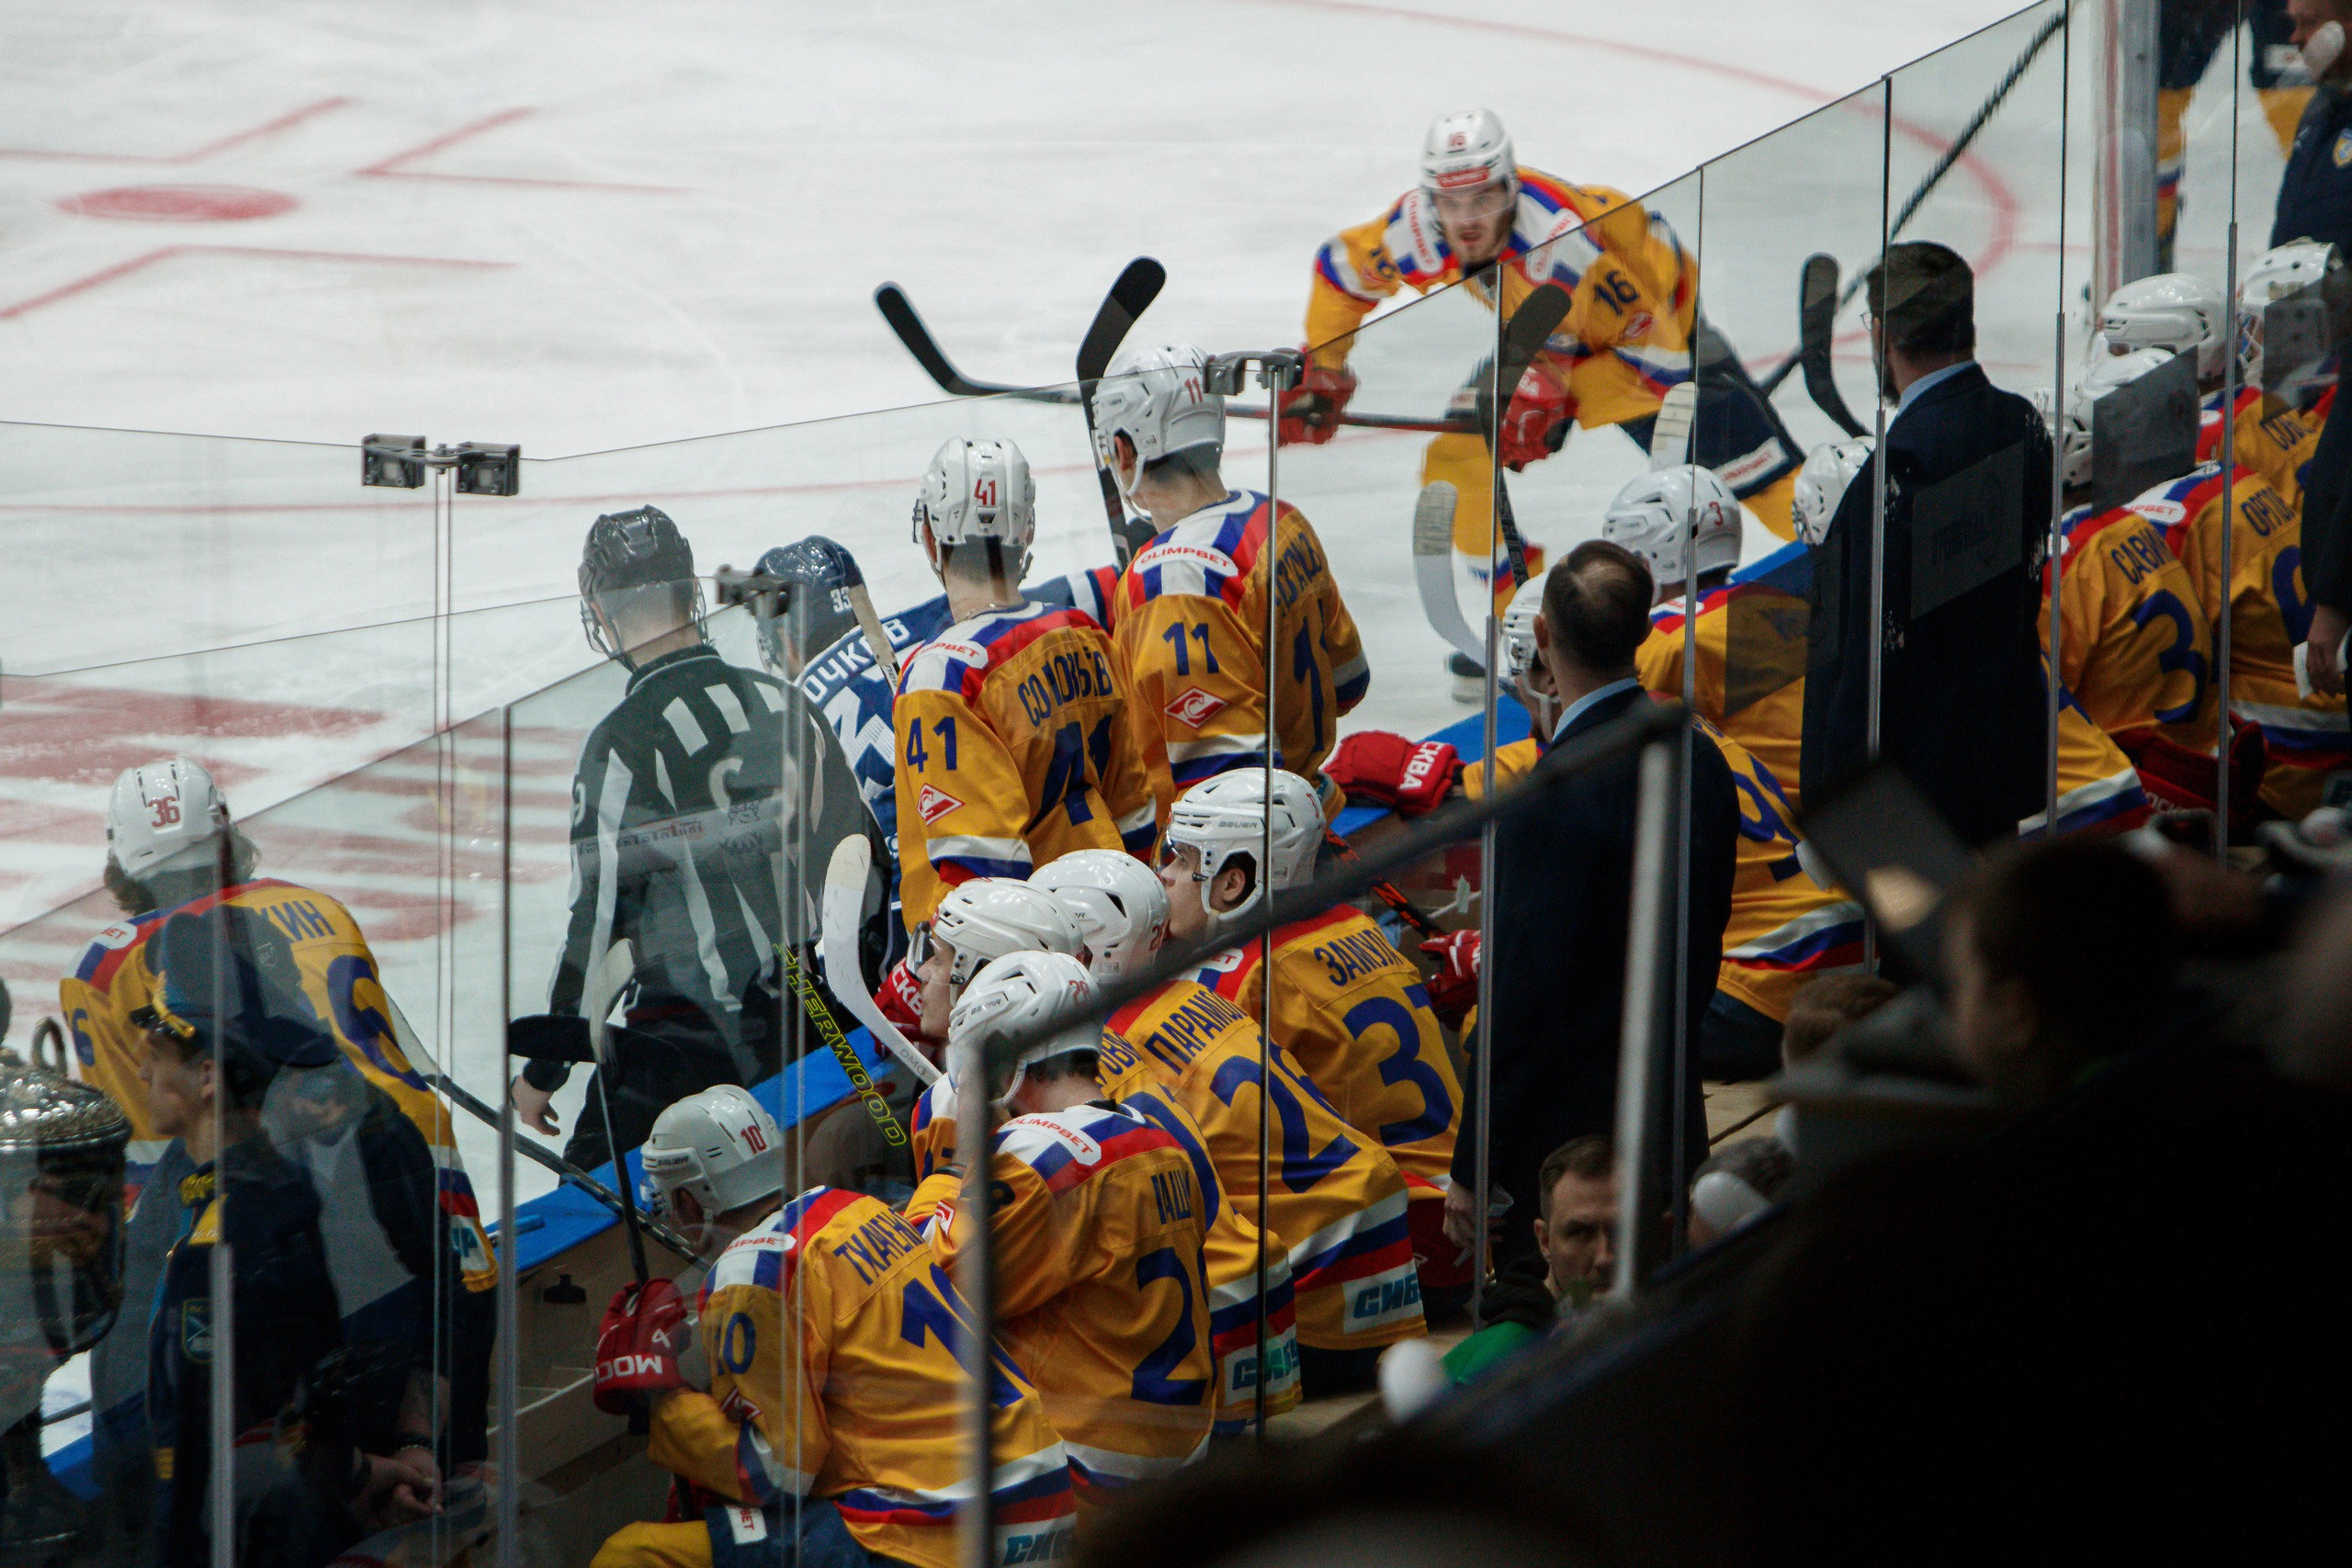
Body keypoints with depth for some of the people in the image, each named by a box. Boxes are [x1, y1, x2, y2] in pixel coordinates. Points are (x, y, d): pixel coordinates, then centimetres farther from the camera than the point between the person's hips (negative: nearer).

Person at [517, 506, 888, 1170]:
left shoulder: (624, 741, -15)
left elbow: (599, 921, -15)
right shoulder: (787, 704, 6)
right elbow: (865, 856, 13)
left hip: (695, 1033, -7)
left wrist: (543, 1070, -7)